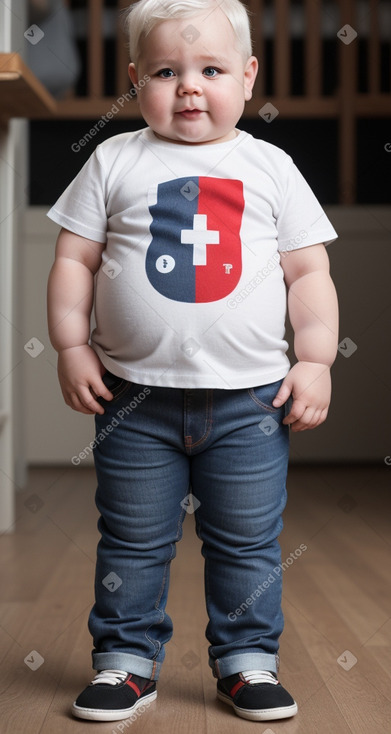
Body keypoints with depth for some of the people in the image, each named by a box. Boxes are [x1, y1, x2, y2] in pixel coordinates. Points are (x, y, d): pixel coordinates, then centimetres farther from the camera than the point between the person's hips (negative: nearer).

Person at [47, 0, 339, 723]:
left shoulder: (270, 167, 4)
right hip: (136, 394, 0)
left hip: (250, 397, 0)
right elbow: (74, 258, 4)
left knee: (247, 542, 9)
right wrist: (71, 346, -4)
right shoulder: (115, 162, 3)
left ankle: (246, 661, 26)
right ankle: (126, 659, 25)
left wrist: (315, 361, -2)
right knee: (132, 541, 10)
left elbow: (310, 272, 5)